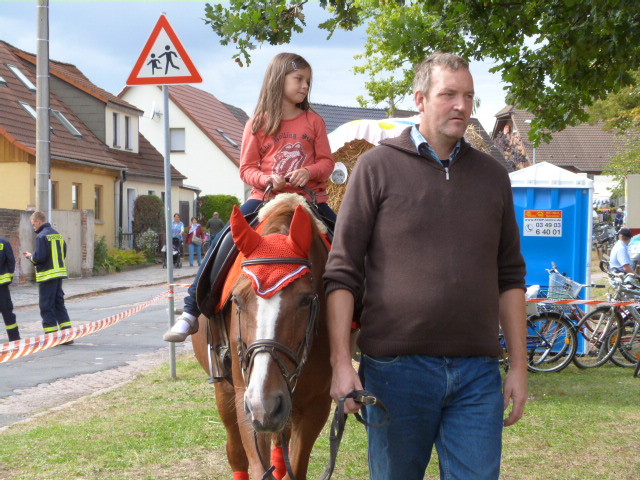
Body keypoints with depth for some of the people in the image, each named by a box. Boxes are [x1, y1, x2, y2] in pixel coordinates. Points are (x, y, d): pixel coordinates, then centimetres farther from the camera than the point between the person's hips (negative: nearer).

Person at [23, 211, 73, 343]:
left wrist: (30, 256, 1)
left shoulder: (42, 236, -14)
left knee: (46, 306, -1)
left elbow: (39, 257, -21)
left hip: (47, 275, -8)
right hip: (59, 272, 8)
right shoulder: (57, 234, 12)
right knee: (59, 304, 14)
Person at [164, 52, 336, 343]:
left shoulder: (314, 122, 8)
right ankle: (191, 312, -11)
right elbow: (247, 168, 3)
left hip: (309, 198, 2)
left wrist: (309, 172, -16)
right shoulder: (258, 124, 3)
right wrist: (268, 179, -18)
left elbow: (327, 161, 5)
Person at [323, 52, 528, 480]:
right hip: (397, 366, -3)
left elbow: (511, 277, 14)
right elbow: (342, 273, -3)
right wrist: (342, 363, -10)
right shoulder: (379, 167, -1)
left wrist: (519, 366, 8)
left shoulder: (492, 176, 11)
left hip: (477, 371, 3)